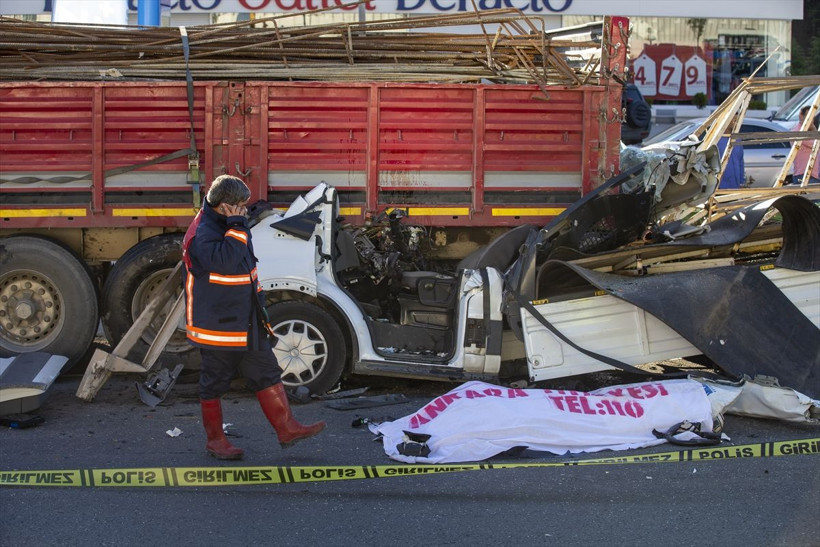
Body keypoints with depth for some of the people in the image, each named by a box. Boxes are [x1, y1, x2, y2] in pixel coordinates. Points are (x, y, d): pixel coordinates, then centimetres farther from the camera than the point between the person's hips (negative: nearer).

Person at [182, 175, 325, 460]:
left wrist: (257, 300, 26)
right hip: (217, 325, -9)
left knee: (266, 373, 10)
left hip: (246, 322, 9)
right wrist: (236, 227, -33)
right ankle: (215, 440, 18)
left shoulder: (227, 227, 10)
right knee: (215, 382, 6)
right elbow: (225, 261, -38)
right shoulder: (202, 234, -21)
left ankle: (286, 428, 15)